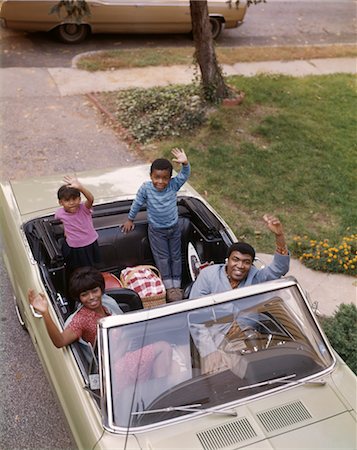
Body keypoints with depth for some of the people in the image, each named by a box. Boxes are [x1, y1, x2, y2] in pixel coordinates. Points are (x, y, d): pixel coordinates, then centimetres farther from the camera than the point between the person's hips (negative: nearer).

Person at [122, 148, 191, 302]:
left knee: (175, 256, 12)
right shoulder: (146, 188, -21)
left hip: (174, 227, 2)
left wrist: (185, 163, -48)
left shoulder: (173, 185, -19)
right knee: (162, 258, 5)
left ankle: (176, 285, 24)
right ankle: (169, 287, 15)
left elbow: (185, 174, -26)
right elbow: (137, 204, -7)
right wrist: (130, 219, 6)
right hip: (156, 230, -2)